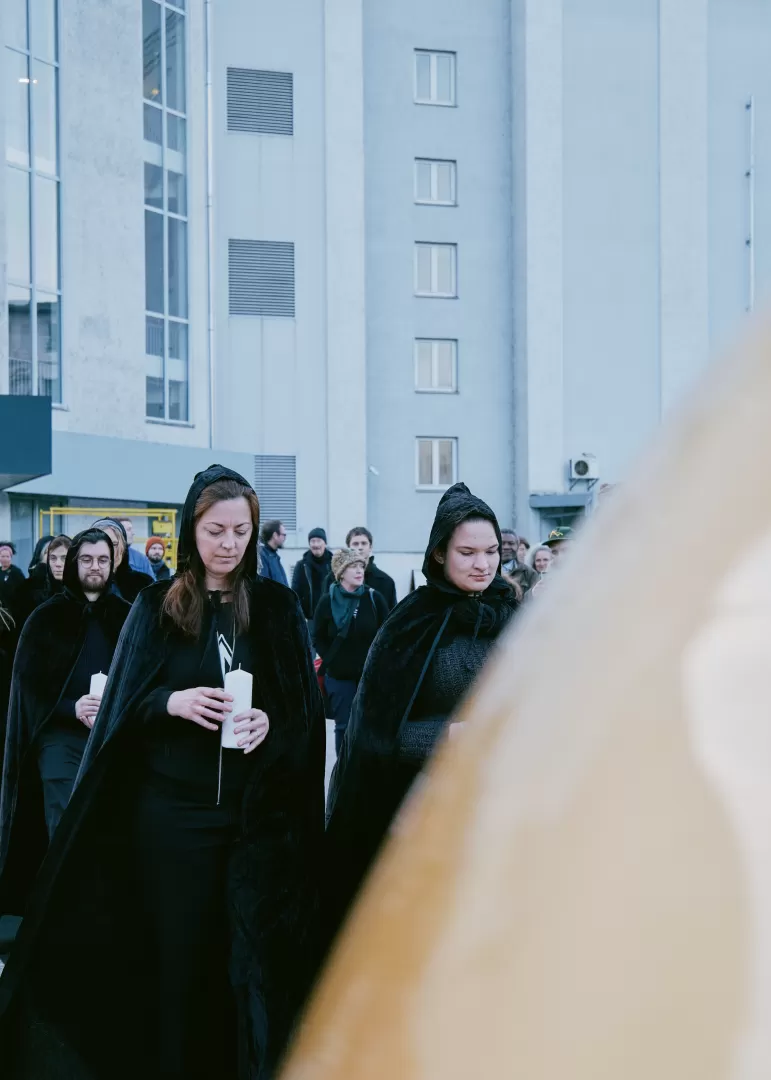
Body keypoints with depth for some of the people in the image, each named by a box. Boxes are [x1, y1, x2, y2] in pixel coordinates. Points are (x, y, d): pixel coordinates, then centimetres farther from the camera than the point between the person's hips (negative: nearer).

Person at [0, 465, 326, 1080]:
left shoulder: (278, 607, 3)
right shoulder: (158, 606, 2)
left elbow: (308, 709, 3)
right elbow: (124, 705, 1)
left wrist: (270, 723, -18)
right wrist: (172, 702, -18)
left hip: (258, 811, 0)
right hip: (173, 810, 0)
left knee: (251, 953, 3)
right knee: (179, 950, 6)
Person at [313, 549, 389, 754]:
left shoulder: (374, 598, -4)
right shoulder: (328, 602, -5)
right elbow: (318, 638, 4)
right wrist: (330, 660, -5)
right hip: (339, 676, 0)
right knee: (344, 726, 3)